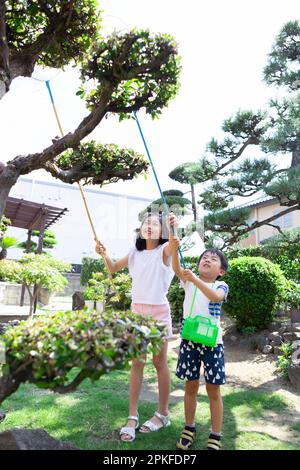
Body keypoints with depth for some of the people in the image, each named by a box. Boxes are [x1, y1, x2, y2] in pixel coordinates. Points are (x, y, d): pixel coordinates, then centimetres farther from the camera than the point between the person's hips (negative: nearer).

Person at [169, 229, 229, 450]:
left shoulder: (221, 286, -1)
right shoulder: (189, 280, 4)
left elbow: (215, 297, -25)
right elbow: (177, 268, -16)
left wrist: (194, 279, -36)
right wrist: (174, 248, -34)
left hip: (212, 342, -2)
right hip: (189, 339, 2)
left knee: (214, 390, 8)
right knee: (191, 387, 15)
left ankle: (216, 437, 24)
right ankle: (189, 429, 34)